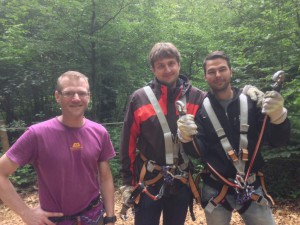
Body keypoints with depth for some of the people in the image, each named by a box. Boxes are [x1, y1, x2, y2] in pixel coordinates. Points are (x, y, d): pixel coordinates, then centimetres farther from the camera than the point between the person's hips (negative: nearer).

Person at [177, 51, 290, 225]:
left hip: (253, 188, 1)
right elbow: (198, 152, -7)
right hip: (215, 189, -1)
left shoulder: (252, 102, -2)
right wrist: (188, 138, -27)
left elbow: (278, 141, -4)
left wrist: (278, 116, -23)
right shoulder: (200, 109, -4)